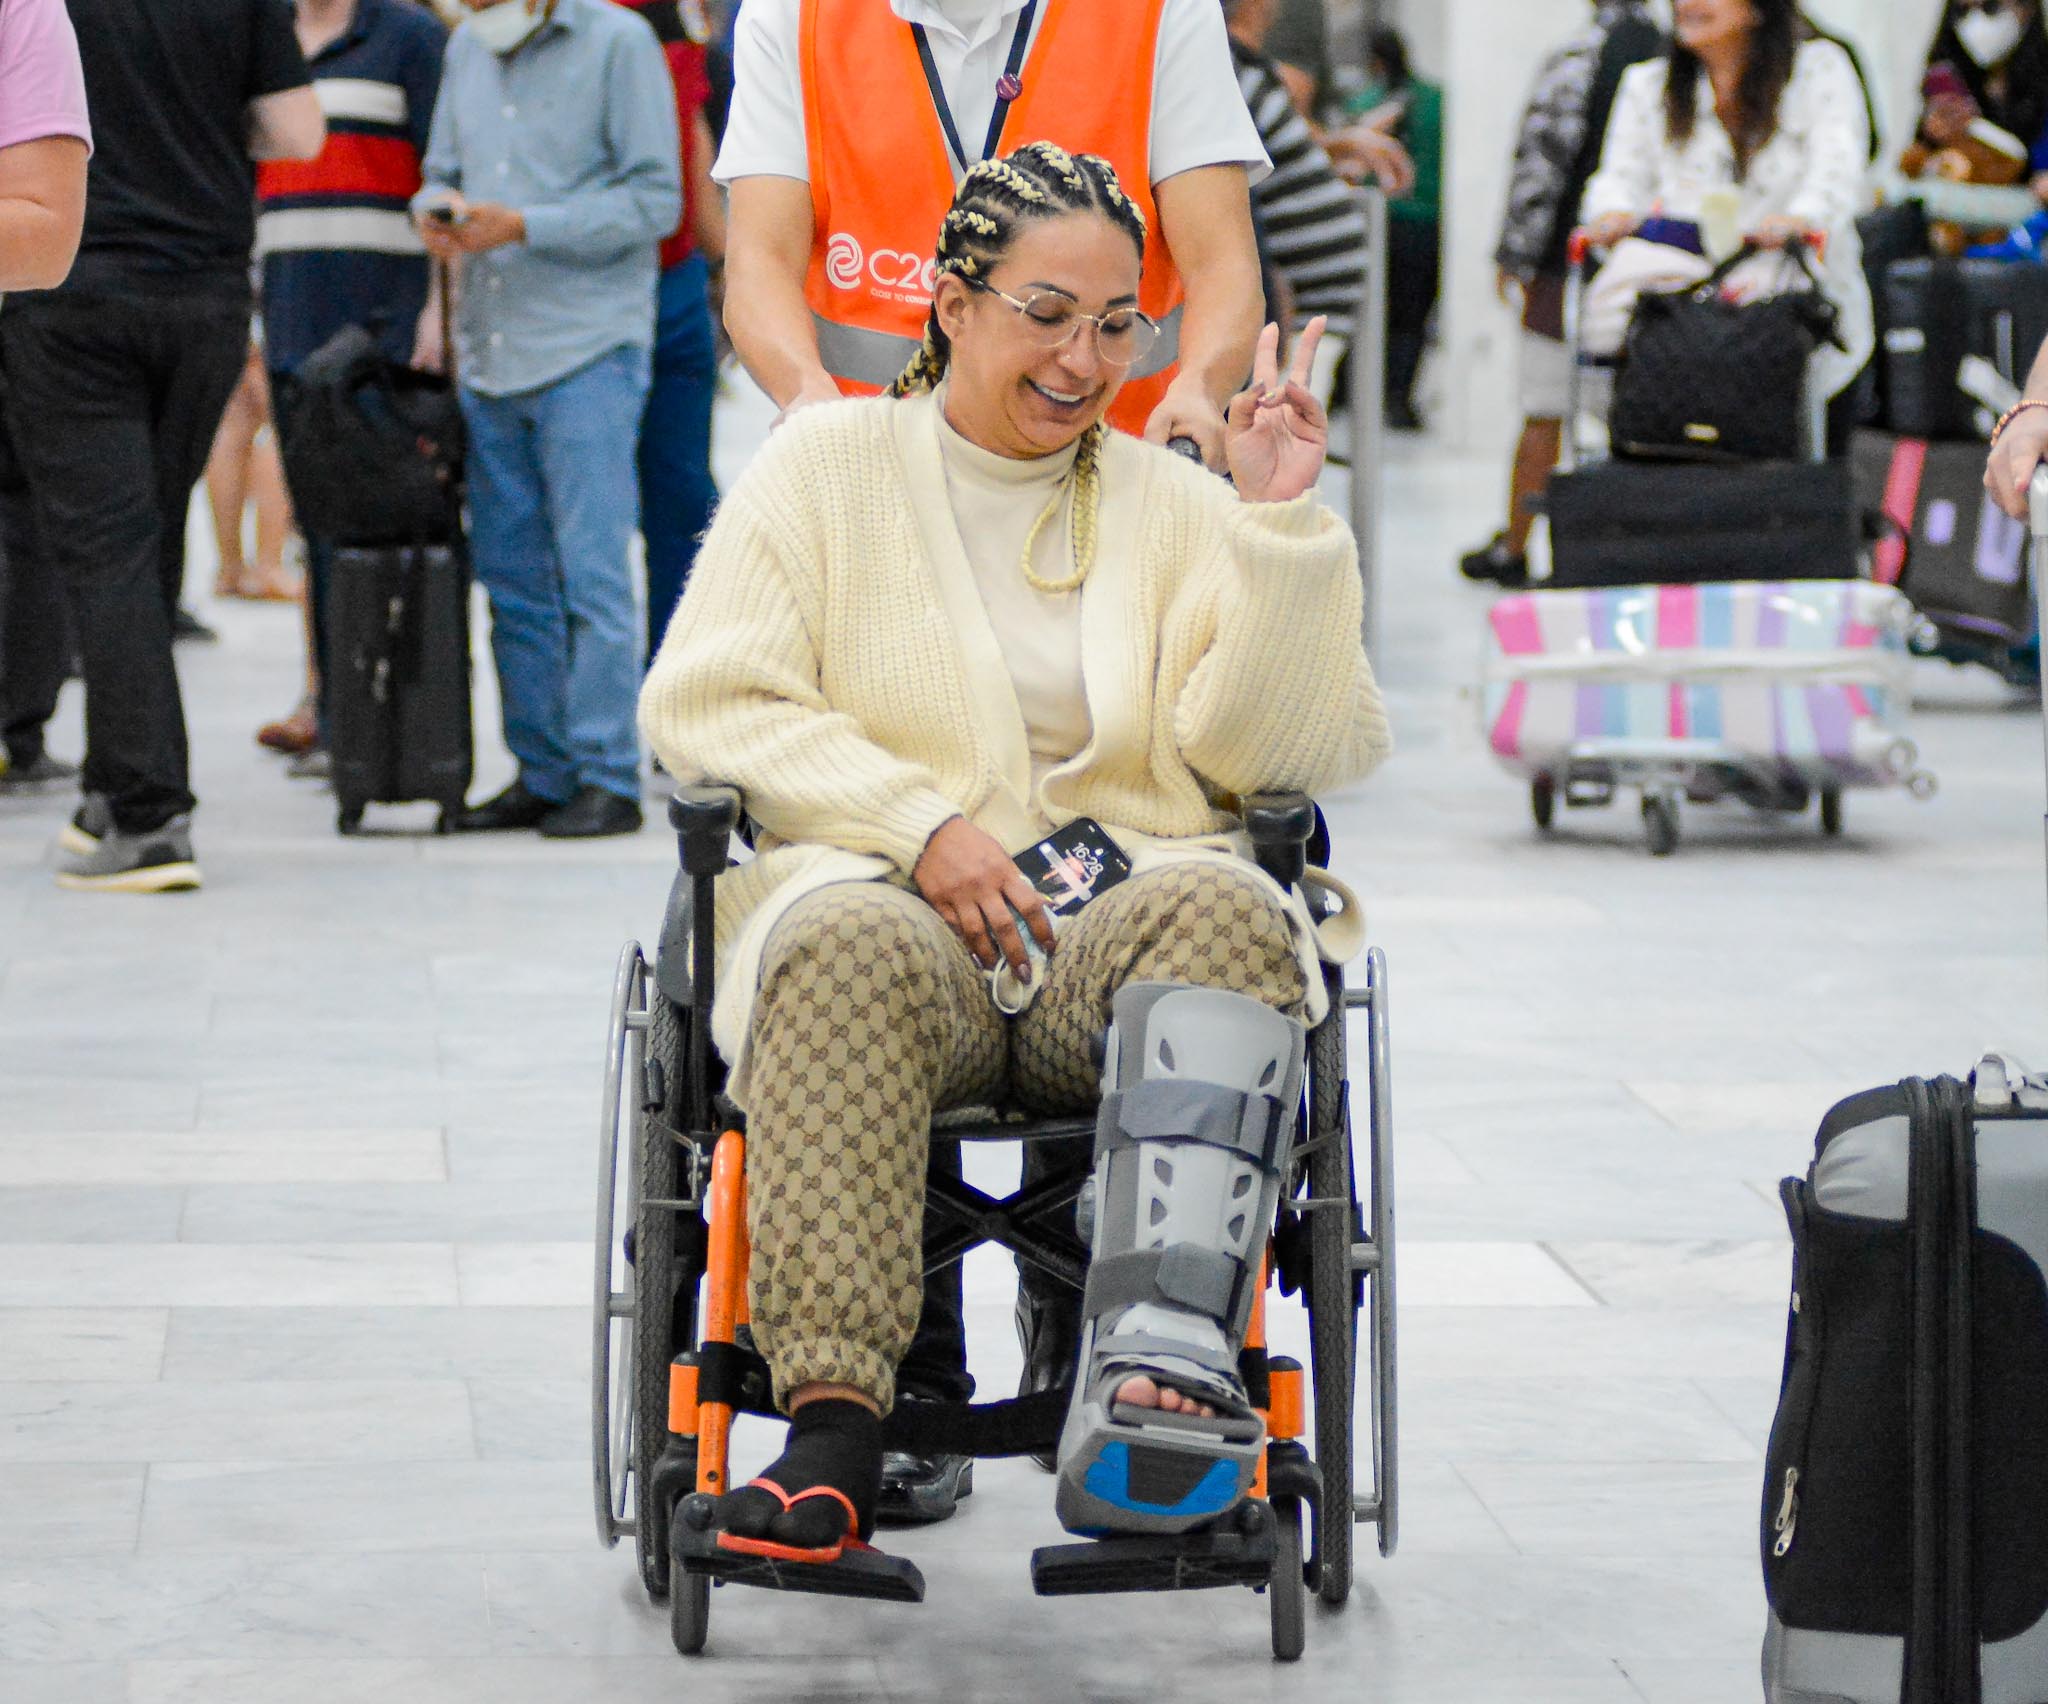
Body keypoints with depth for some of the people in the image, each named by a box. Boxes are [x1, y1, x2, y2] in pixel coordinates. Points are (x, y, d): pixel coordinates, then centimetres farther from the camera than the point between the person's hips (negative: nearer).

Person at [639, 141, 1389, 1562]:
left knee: (1225, 908, -34)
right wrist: (919, 822, -10)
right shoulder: (827, 466, 15)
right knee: (852, 949, -38)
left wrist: (1282, 523, -3)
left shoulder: (1172, 502, 19)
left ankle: (1168, 1346, -50)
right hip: (882, 889, -2)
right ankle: (835, 1429, -44)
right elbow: (706, 703, 3)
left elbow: (1264, 751, 7)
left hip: (1124, 908, 2)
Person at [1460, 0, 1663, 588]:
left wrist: (1514, 254, -4)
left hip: (1570, 268, -4)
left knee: (1543, 417, 2)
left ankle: (1514, 549, 9)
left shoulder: (1574, 60, -11)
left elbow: (1540, 164, -12)